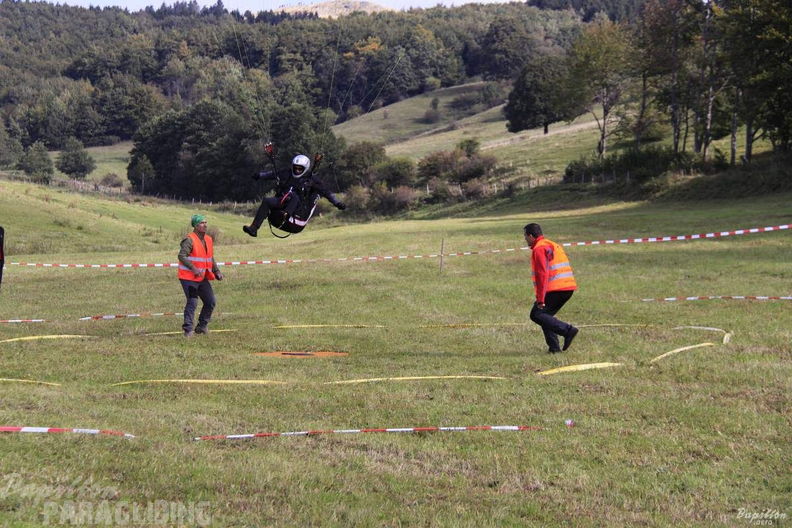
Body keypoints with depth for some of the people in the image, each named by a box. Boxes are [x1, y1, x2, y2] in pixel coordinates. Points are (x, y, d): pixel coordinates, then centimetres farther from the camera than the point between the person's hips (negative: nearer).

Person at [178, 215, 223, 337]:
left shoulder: (209, 240, 12)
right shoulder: (190, 240, -13)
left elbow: (211, 258, 23)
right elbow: (181, 256, -22)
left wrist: (217, 272, 13)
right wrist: (193, 268, -29)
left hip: (203, 278, 8)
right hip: (189, 278, -8)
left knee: (211, 302, 9)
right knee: (192, 302, -11)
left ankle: (202, 326, 24)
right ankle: (188, 330, -5)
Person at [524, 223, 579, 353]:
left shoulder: (539, 249, -7)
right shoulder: (553, 245, 24)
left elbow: (542, 274, -16)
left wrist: (540, 299, -17)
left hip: (555, 289, -9)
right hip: (569, 288, 9)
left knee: (537, 315, -4)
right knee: (545, 315, 17)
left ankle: (568, 330, -16)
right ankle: (554, 347, 7)